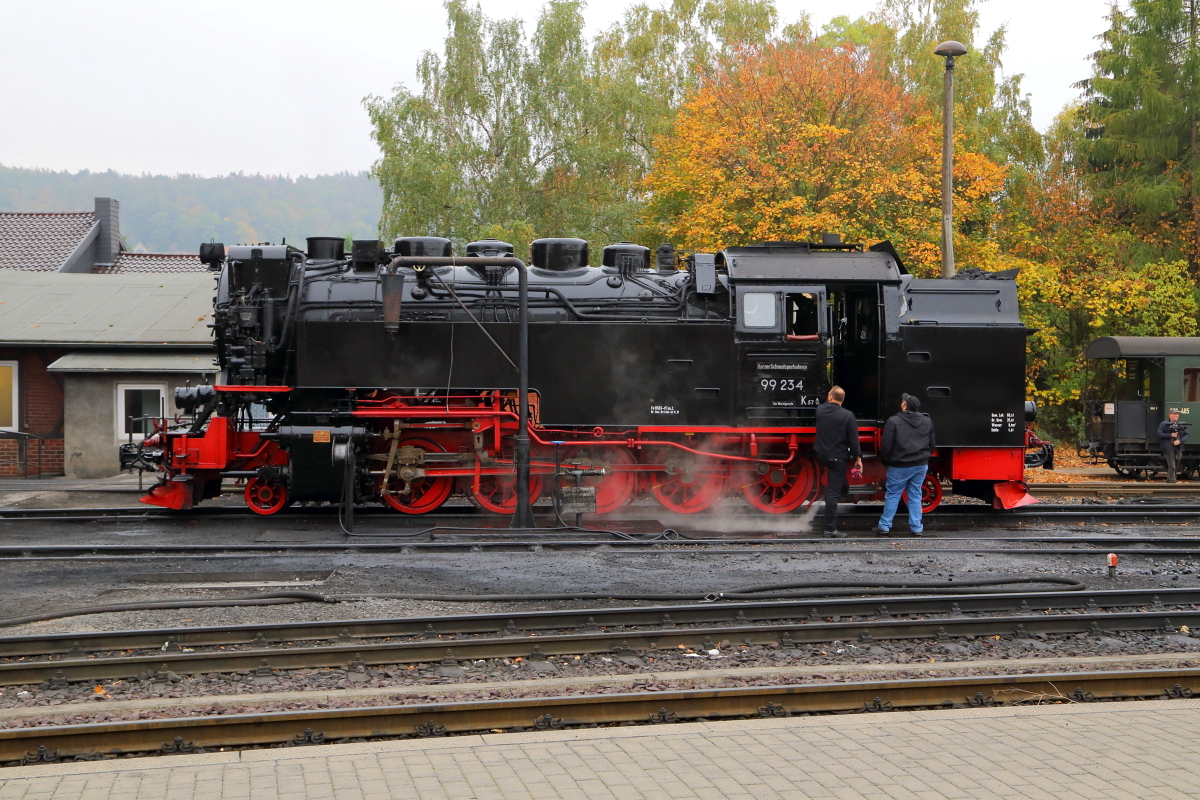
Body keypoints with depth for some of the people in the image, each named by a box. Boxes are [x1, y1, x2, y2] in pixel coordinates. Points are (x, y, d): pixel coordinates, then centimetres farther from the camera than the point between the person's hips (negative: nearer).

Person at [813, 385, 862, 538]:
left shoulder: (820, 410, -3)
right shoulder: (847, 415, -13)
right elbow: (853, 439, -10)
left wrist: (828, 401, 26)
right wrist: (858, 458, -1)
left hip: (821, 456, 4)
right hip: (838, 458, -3)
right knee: (833, 492, -2)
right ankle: (830, 530, 1)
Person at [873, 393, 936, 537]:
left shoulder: (893, 421, -13)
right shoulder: (927, 422, 5)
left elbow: (886, 445, -11)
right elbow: (931, 444, 12)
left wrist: (885, 461, 4)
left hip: (899, 466, -4)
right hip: (920, 466, 4)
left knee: (892, 496, 5)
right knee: (915, 496, 11)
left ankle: (884, 526, 7)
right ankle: (916, 528, 10)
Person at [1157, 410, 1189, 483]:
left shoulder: (1182, 425, 10)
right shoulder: (1164, 424, 1)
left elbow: (1186, 435, 6)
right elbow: (1159, 434, -6)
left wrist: (1179, 441, -12)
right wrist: (1170, 435, -15)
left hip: (1178, 449, 5)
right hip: (1169, 448, -5)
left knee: (1176, 467, 11)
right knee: (1171, 466, -11)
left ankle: (1169, 481, 24)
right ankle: (1172, 482, -11)